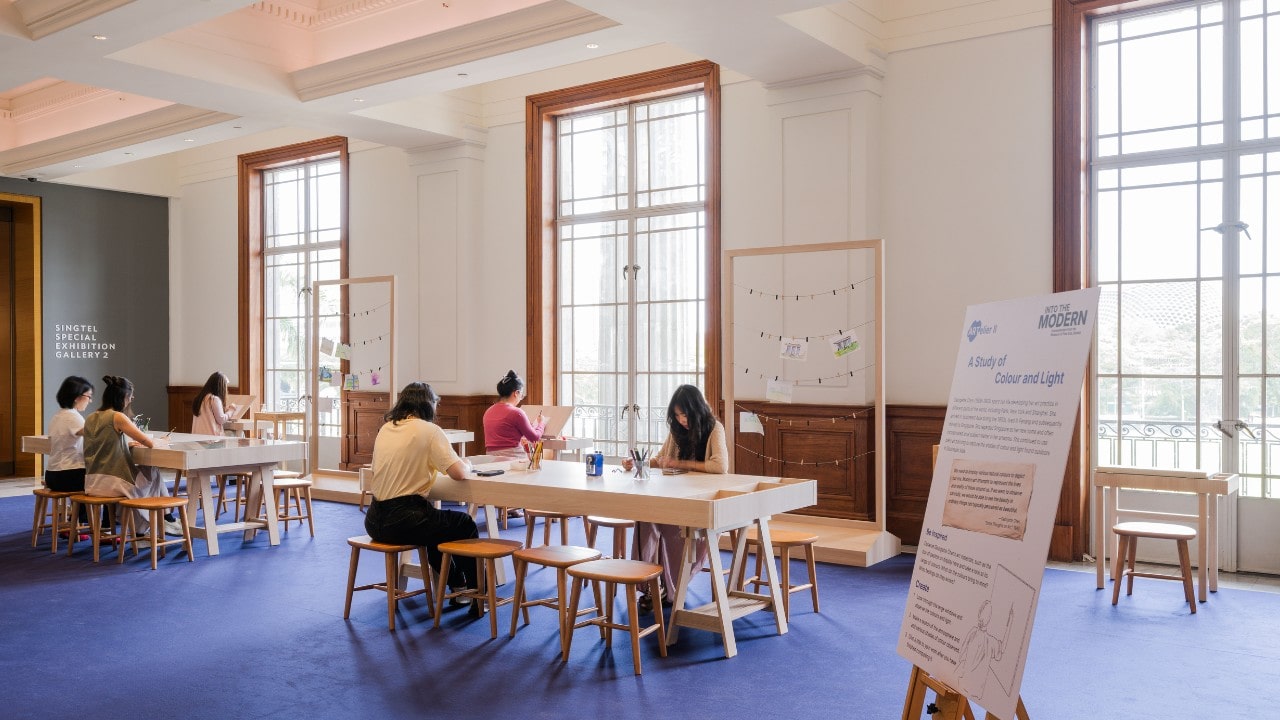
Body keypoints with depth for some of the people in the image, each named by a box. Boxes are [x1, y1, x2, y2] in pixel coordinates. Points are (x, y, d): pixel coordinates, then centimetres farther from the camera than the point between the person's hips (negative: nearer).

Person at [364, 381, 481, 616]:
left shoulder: (385, 429, 9)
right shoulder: (428, 430, -11)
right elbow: (458, 472, -16)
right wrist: (466, 464, 5)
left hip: (375, 521, 7)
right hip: (402, 521, -7)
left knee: (436, 522, 35)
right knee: (465, 525, 18)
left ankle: (456, 584, 46)